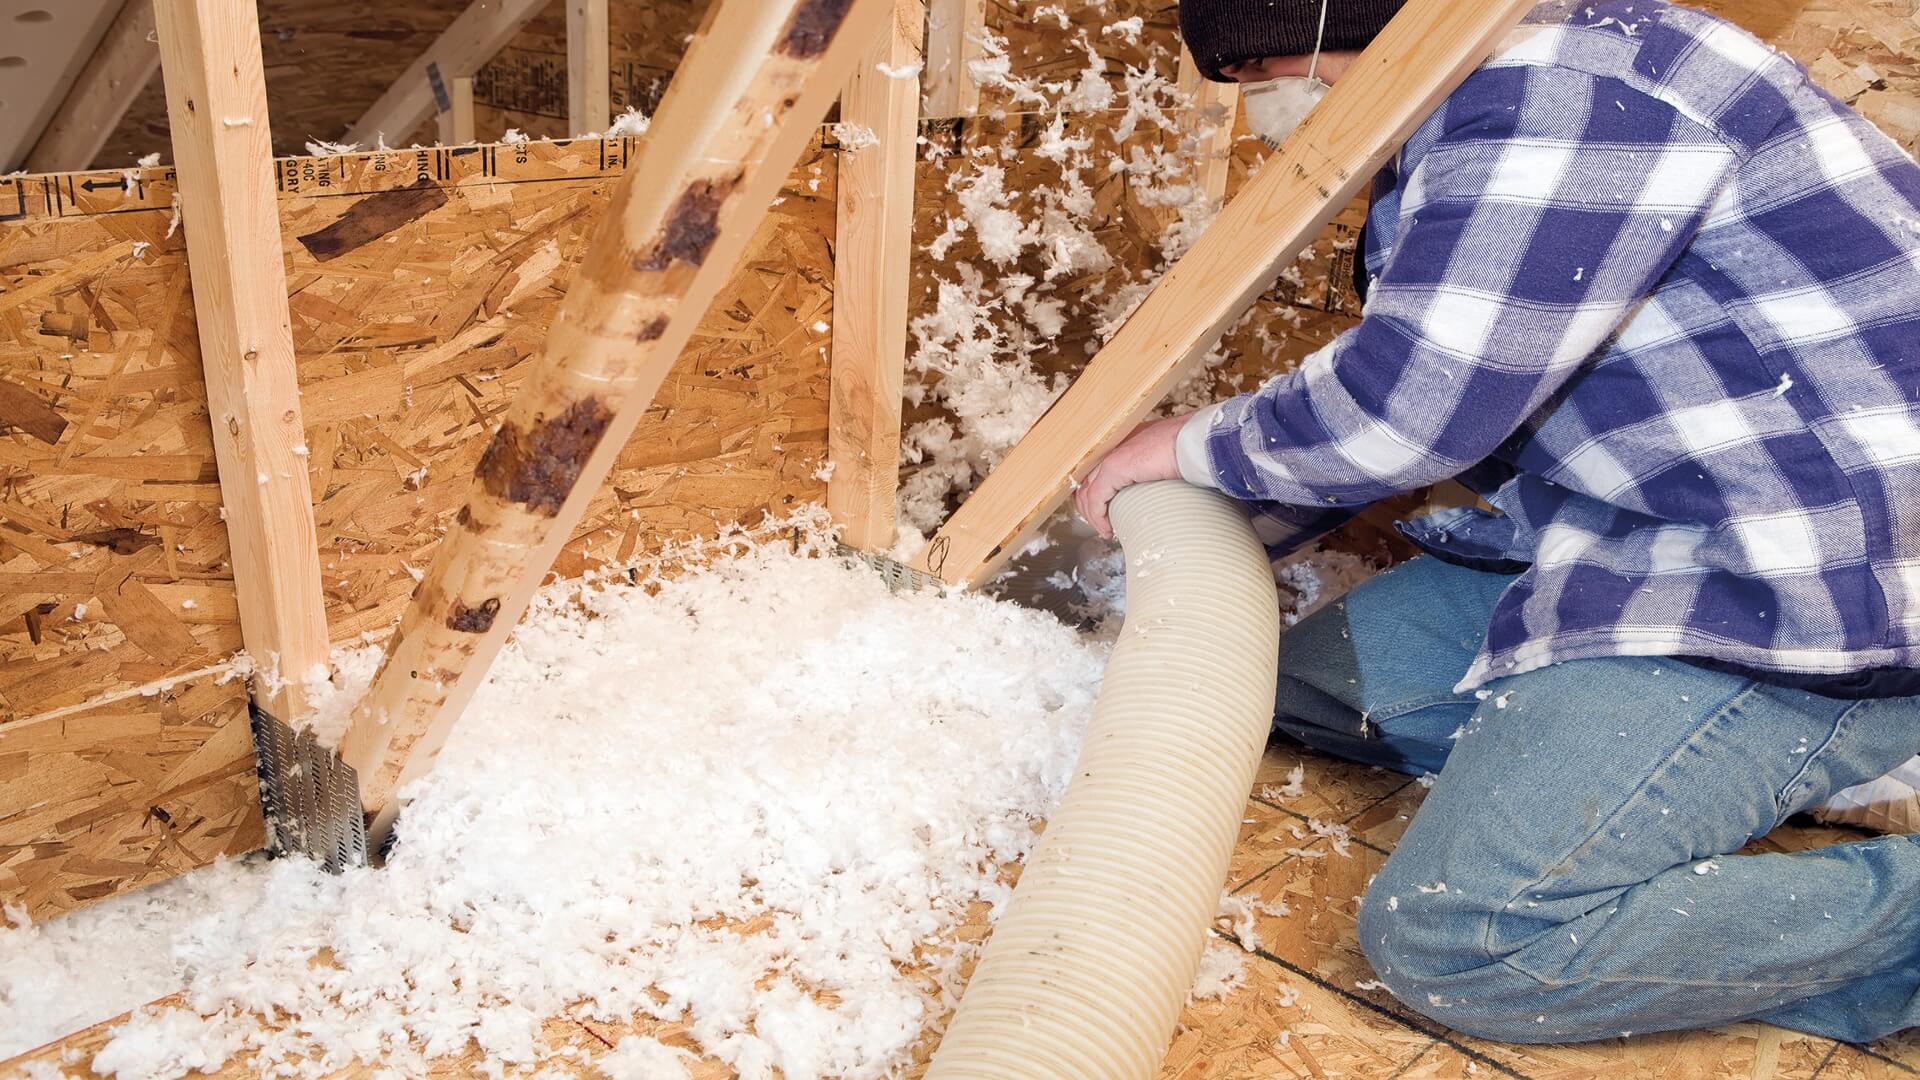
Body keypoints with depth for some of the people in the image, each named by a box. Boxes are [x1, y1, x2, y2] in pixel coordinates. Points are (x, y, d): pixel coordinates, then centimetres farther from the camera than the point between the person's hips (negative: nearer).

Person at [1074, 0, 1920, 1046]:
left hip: (1802, 597, -11)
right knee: (1315, 680, 11)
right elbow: (1410, 387, 24)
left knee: (1452, 939, -19)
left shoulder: (1559, 88, -20)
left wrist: (1194, 446, -5)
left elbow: (1404, 404, -24)